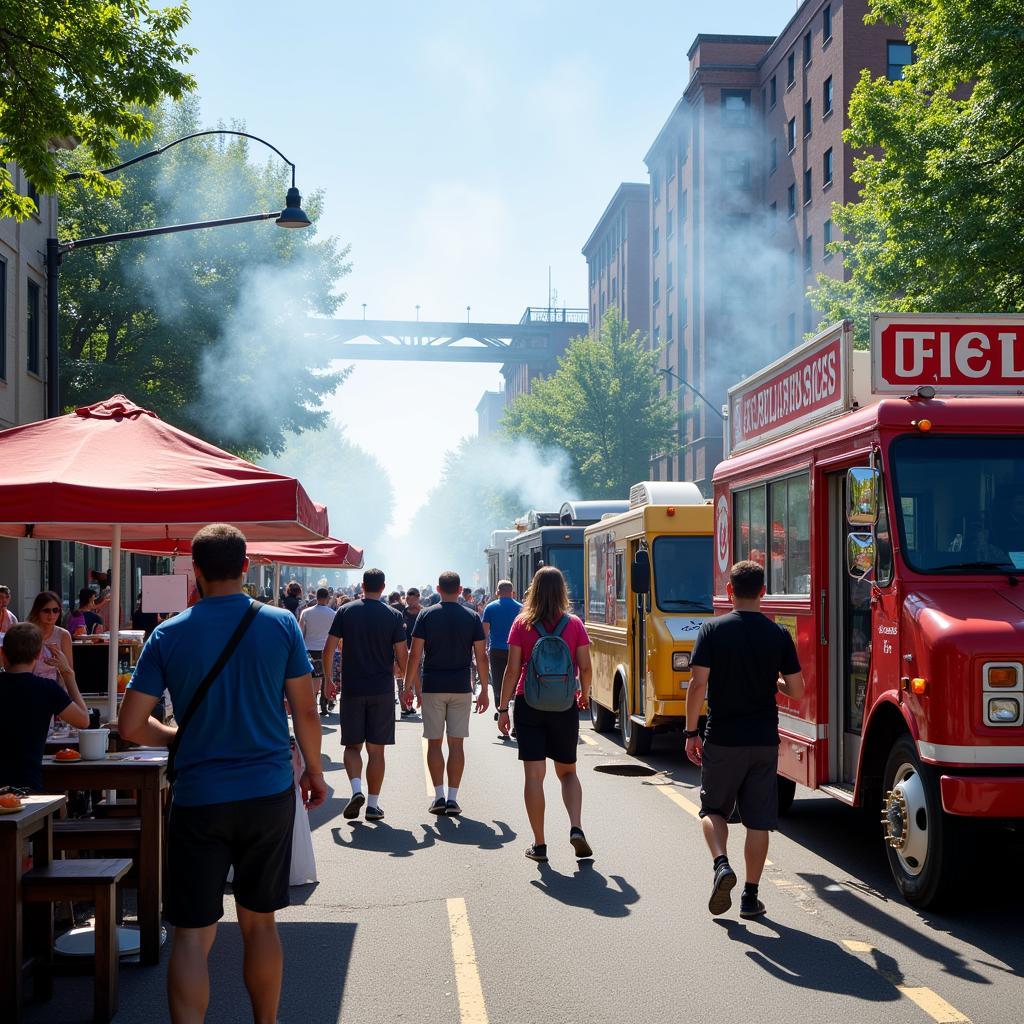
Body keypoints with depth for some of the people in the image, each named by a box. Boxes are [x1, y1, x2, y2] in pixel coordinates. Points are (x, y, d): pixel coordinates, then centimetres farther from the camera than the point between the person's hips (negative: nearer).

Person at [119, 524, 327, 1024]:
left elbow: (130, 725, -4)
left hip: (198, 799, -1)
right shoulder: (280, 624, -4)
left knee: (192, 934, 2)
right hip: (269, 794, 2)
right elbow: (305, 710, 0)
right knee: (260, 924, 15)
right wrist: (314, 770, 14)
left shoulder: (169, 635, -4)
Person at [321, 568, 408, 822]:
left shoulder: (345, 612, 0)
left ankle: (356, 789, -12)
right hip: (382, 691, 0)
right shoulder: (393, 616, -2)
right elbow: (402, 656, -4)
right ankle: (373, 804, 7)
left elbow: (328, 651, -2)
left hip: (352, 689, 0)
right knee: (376, 749, 6)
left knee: (352, 745, 11)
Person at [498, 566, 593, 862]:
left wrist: (503, 708, -1)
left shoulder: (522, 624, -3)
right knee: (567, 772, 16)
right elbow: (585, 667, -1)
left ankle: (539, 844, 4)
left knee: (533, 775, 3)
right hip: (564, 705, 1)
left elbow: (513, 669, -6)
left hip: (529, 705, -1)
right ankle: (576, 827, -4)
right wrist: (584, 695, 18)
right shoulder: (574, 624, -1)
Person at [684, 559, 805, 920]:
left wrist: (691, 733, -3)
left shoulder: (713, 630, -7)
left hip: (722, 739, -1)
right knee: (758, 821, 9)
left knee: (713, 809, 15)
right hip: (764, 741, 2)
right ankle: (750, 896, 12)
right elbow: (796, 691, -1)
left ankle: (721, 864, -8)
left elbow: (698, 684, -12)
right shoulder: (779, 634, -1)